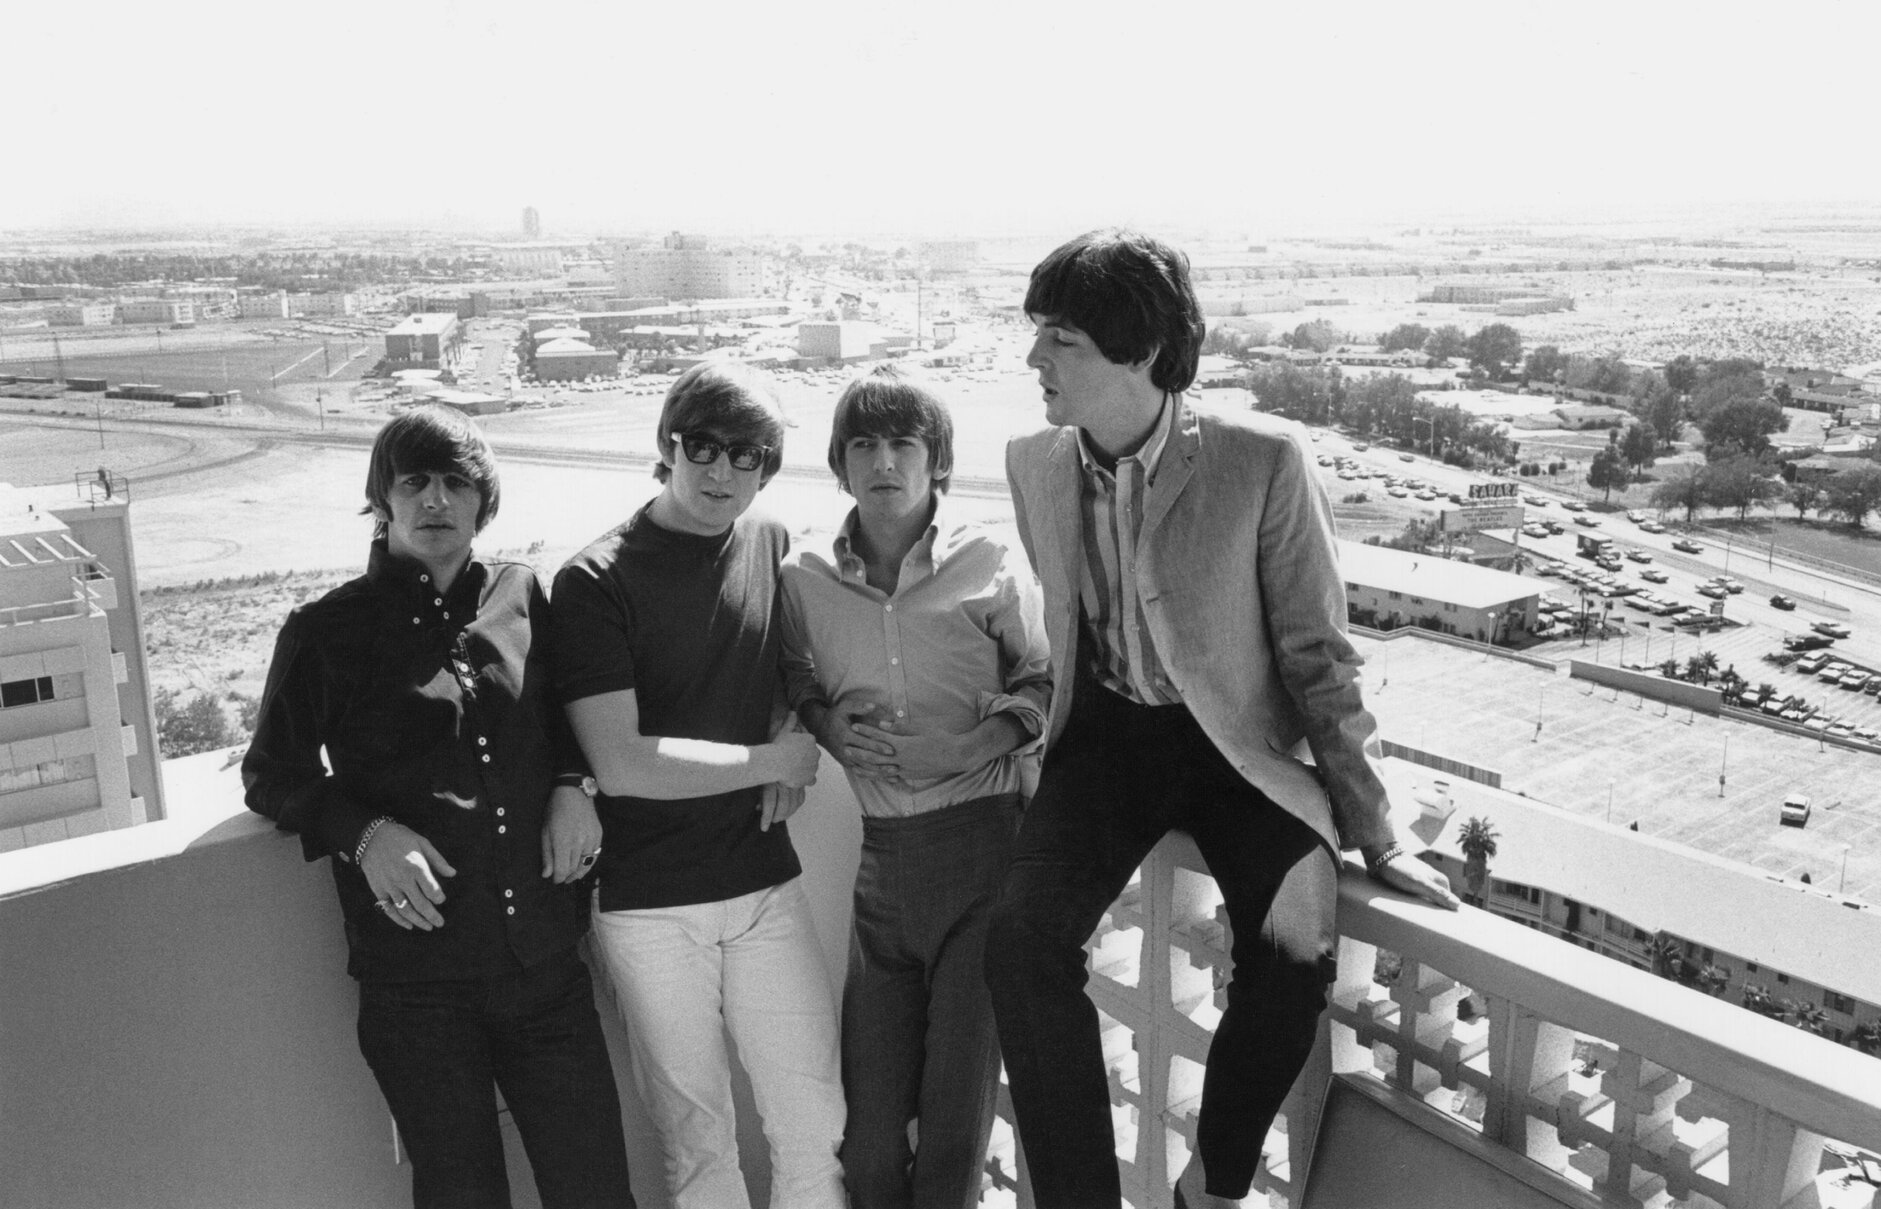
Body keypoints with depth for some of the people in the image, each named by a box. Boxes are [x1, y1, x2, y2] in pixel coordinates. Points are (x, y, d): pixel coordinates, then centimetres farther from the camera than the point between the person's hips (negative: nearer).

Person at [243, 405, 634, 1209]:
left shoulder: (526, 599, 5)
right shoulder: (326, 632, -1)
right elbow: (272, 774, 6)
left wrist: (575, 786, -1)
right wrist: (365, 833, -11)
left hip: (545, 961, 2)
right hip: (417, 975, -2)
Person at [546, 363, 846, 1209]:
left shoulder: (773, 548, 3)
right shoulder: (596, 581, -10)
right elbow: (621, 765, -17)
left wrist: (795, 734, -2)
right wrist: (771, 760, -11)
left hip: (765, 881, 3)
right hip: (648, 905, -3)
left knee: (819, 1122, 5)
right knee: (694, 1135, 11)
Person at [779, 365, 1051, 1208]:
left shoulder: (989, 564, -4)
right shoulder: (803, 579, 3)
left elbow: (1044, 680, 3)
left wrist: (977, 743, -12)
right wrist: (823, 726, -5)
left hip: (983, 836, -2)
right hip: (880, 850, 3)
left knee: (962, 1093, 5)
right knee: (867, 1108, 10)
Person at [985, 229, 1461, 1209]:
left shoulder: (1264, 459, -17)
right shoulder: (1033, 463, -4)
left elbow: (1317, 652, -9)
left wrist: (1370, 831, -6)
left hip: (1243, 741, -3)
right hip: (1107, 732, 3)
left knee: (1292, 959, -24)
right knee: (1023, 940, -20)